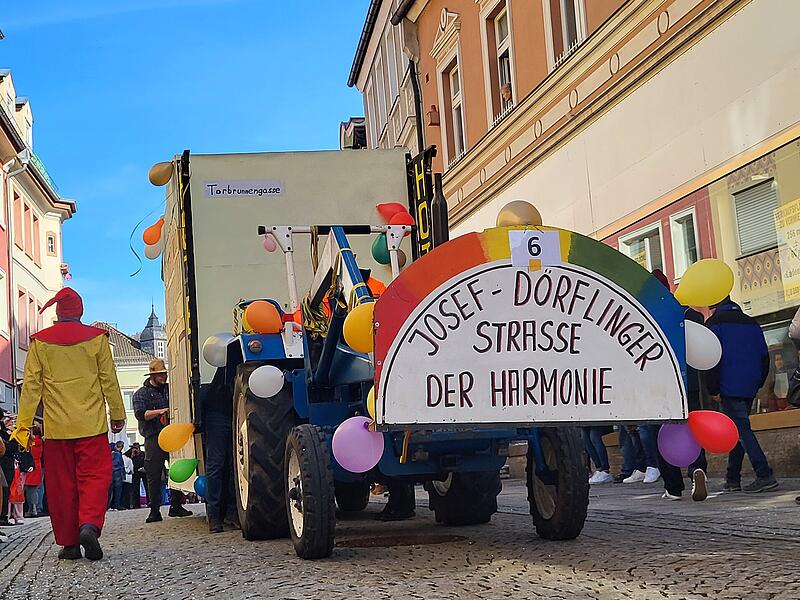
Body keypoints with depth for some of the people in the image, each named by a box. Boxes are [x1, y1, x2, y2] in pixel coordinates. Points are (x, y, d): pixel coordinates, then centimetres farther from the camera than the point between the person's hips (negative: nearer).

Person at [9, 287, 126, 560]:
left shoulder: (39, 342, 4)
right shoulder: (97, 338, 1)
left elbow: (31, 386, 3)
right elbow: (109, 381, 4)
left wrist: (24, 424, 6)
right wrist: (118, 415, 13)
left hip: (56, 427, 1)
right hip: (91, 425, -1)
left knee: (61, 483, 7)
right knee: (94, 477, 0)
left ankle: (68, 543, 9)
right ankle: (89, 525, -23)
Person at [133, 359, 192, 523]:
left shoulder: (170, 389, 17)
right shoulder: (141, 393, 5)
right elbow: (140, 414, -9)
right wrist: (160, 411, -18)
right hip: (153, 437, -4)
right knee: (154, 476, -3)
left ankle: (176, 506, 10)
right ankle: (154, 511, 2)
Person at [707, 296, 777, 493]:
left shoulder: (715, 322, -3)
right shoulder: (751, 323, 17)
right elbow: (764, 356, 16)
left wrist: (713, 389, -8)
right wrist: (758, 384, 19)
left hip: (729, 388, -7)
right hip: (750, 388, 7)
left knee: (741, 429, -9)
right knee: (739, 429, 13)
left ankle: (765, 475, -19)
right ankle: (732, 479, 14)